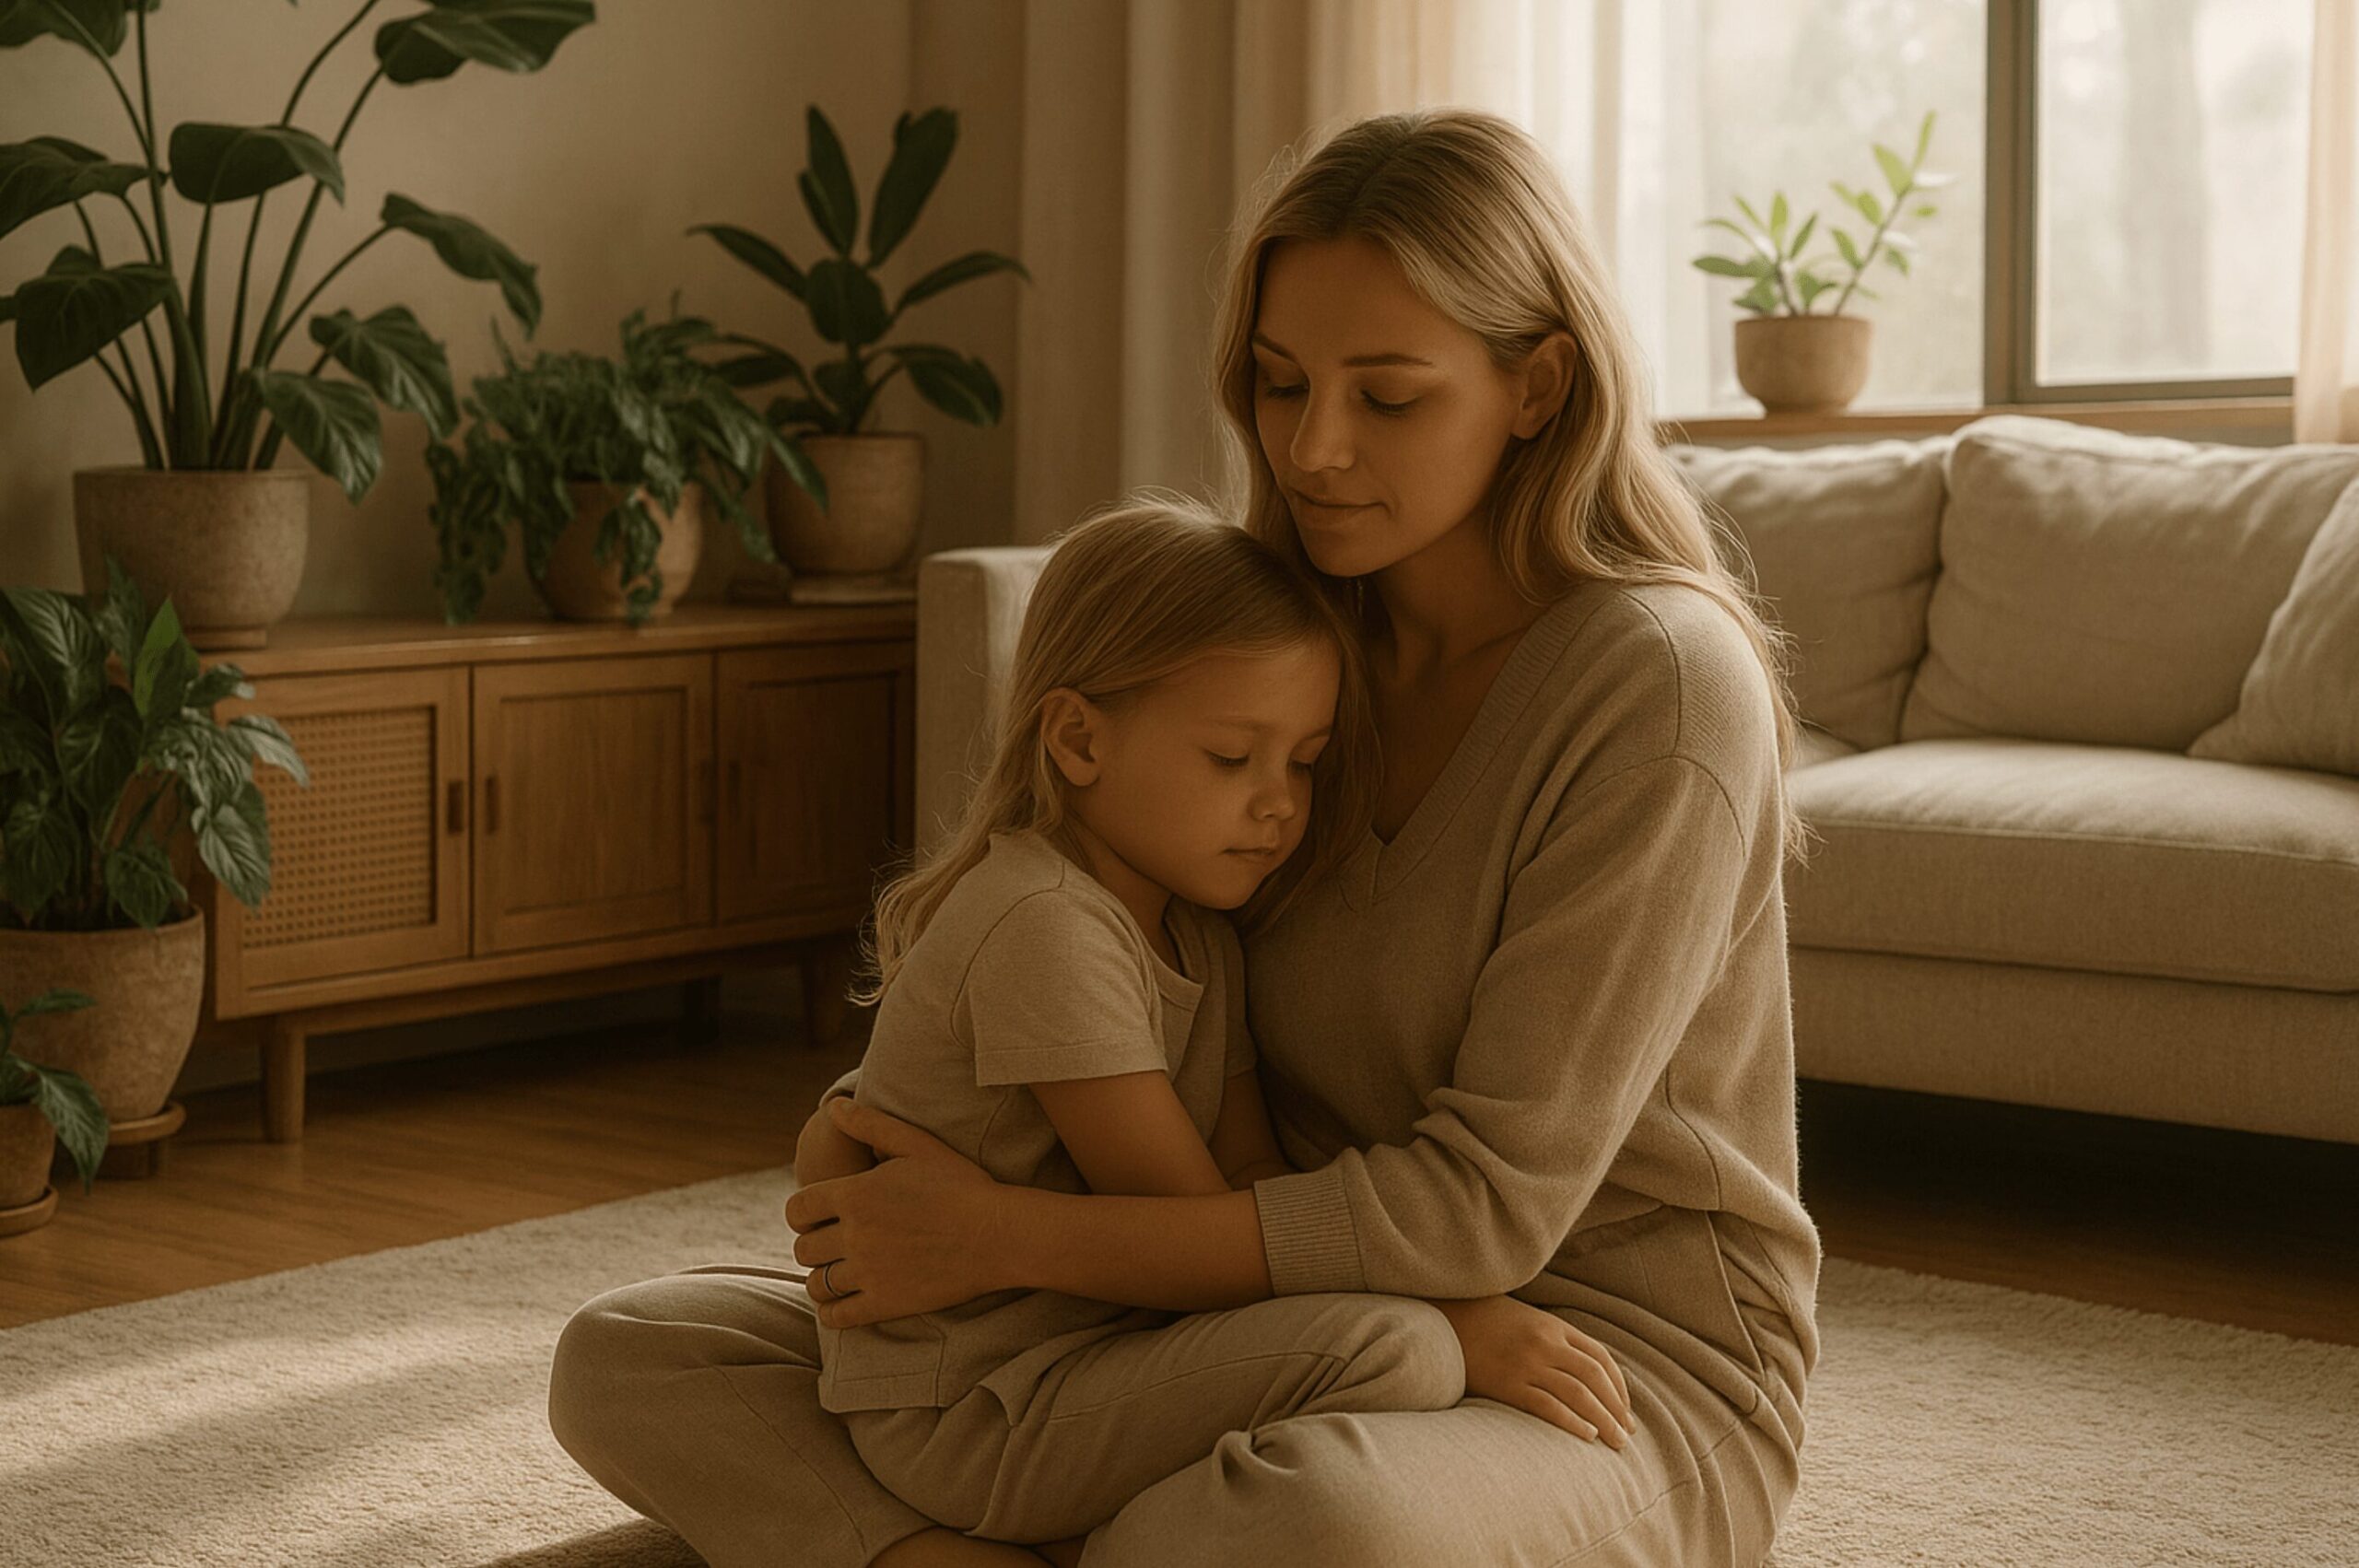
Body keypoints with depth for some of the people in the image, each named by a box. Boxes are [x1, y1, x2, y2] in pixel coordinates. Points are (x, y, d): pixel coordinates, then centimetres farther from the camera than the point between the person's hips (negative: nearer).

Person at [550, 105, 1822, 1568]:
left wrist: (1009, 1239, -22)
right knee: (631, 1359, -1)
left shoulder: (1661, 680, -17)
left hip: (1606, 1361, -6)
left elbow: (1485, 1208, -21)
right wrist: (870, 1119, -8)